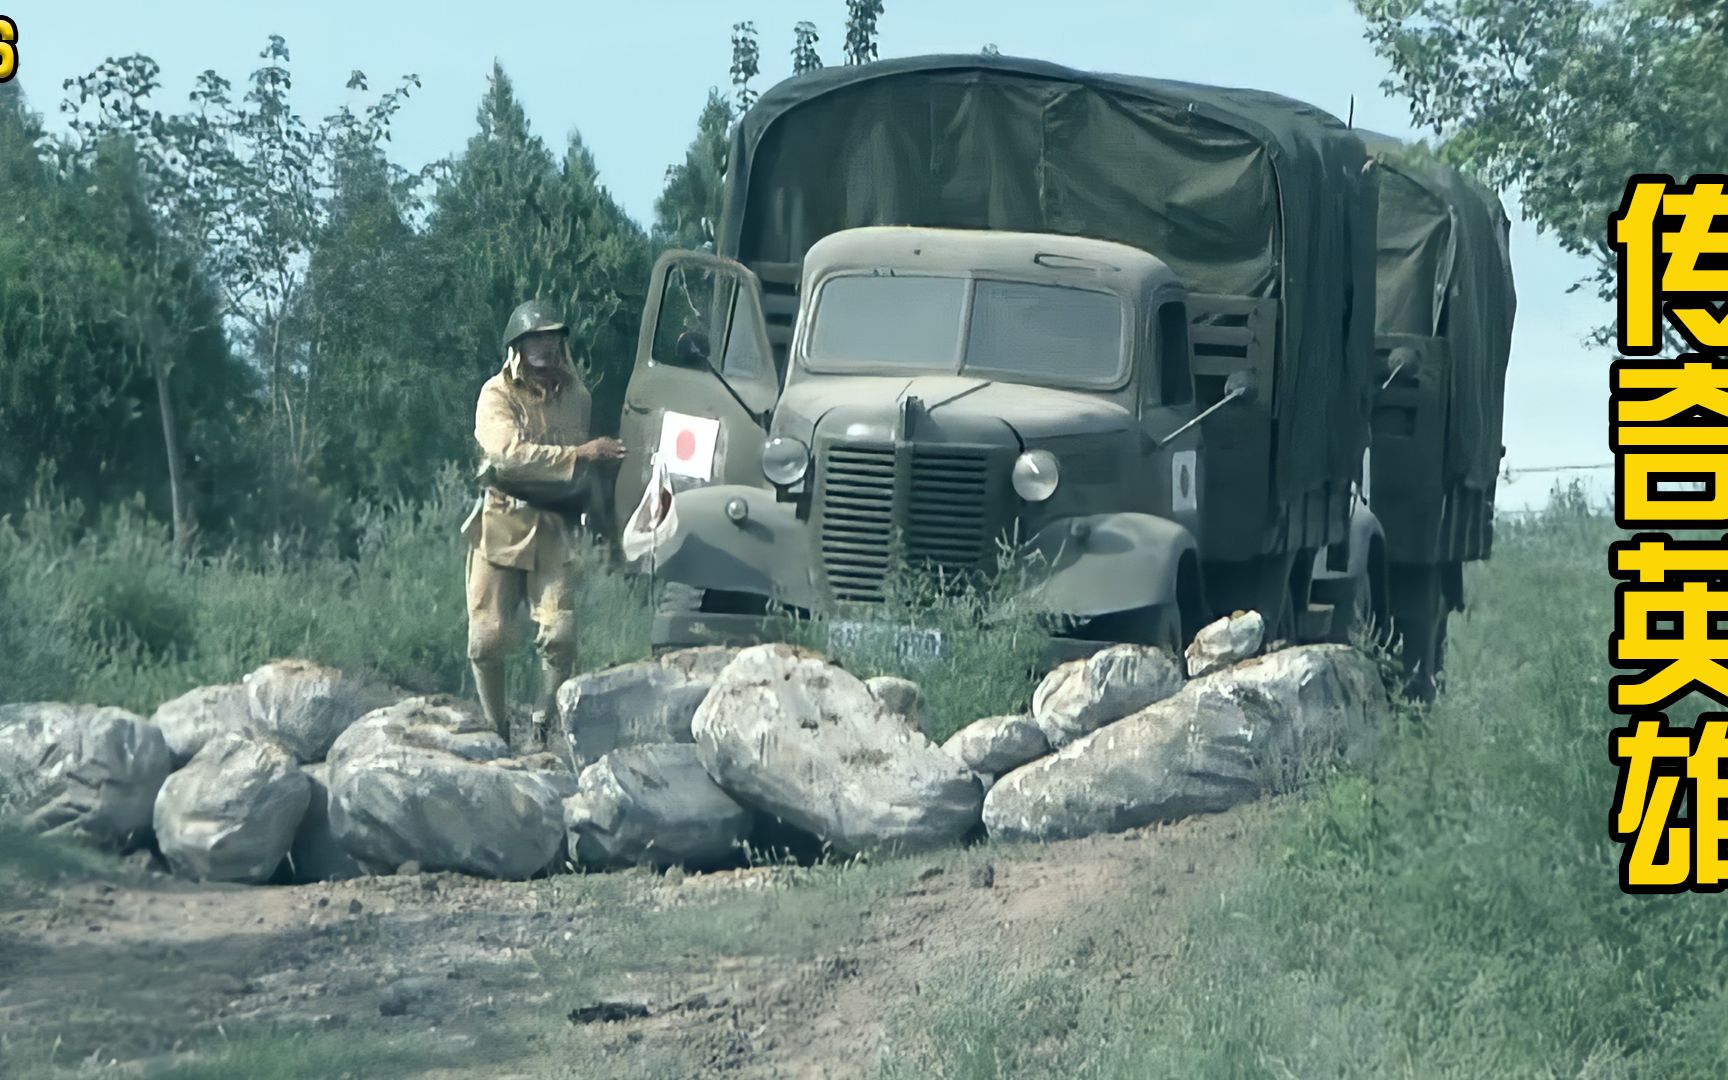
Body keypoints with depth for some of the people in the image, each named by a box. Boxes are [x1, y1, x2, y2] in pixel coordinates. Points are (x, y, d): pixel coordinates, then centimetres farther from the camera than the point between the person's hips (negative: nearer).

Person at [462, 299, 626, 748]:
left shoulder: (576, 396, 11)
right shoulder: (497, 395, -5)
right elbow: (509, 454, -22)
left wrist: (588, 495, 9)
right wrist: (579, 454, -26)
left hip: (554, 529, 3)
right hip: (501, 525, -3)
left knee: (560, 634, -10)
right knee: (488, 637, -3)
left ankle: (543, 729, 4)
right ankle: (494, 729, 14)